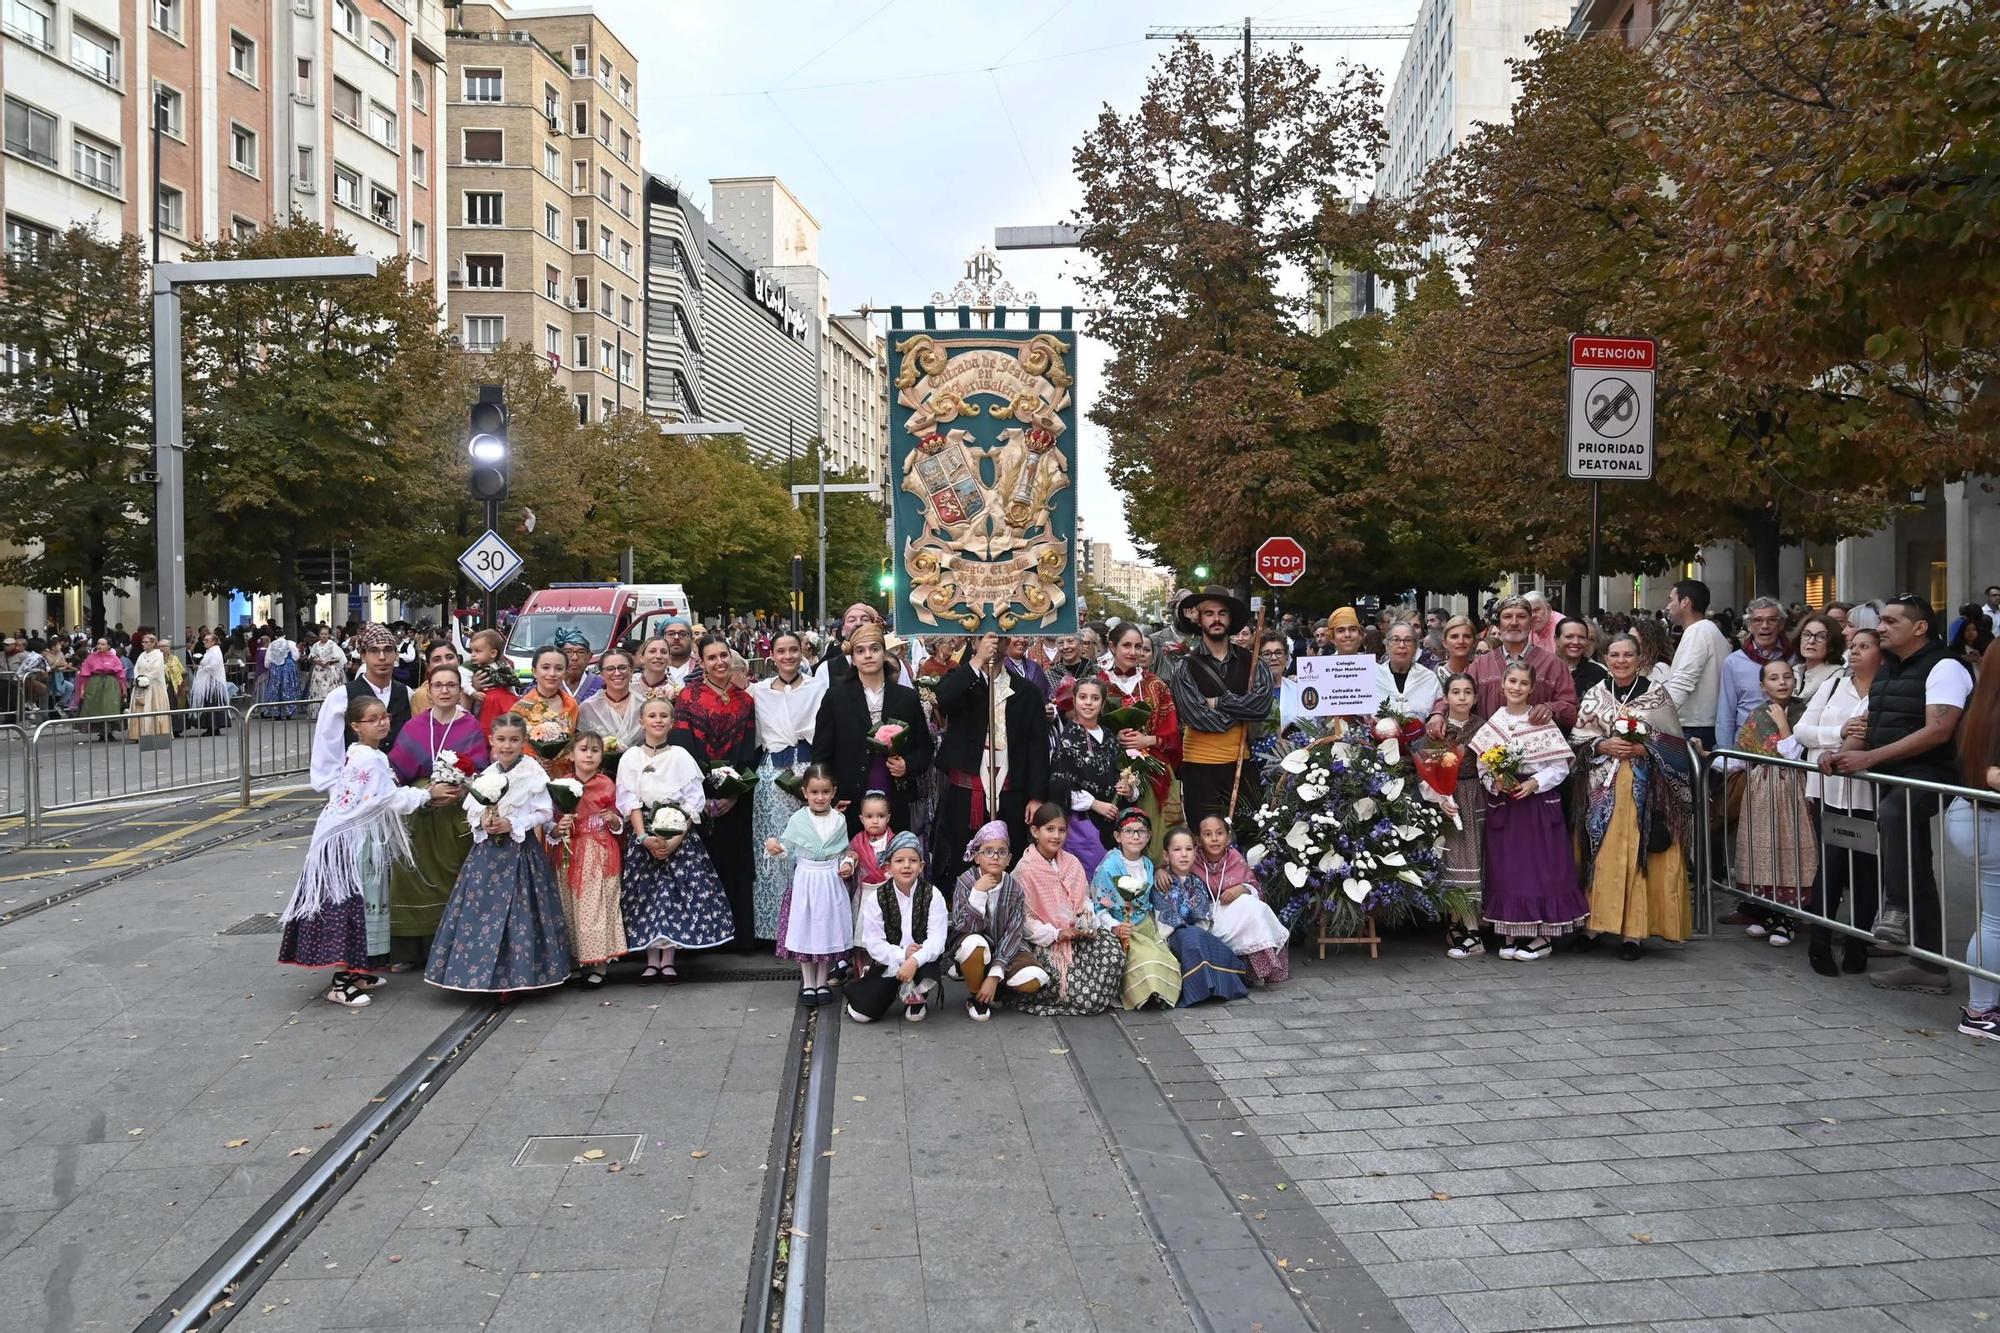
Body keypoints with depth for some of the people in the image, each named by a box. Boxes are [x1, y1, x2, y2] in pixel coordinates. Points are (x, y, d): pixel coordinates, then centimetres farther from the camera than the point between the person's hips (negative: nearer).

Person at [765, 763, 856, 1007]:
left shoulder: (839, 820, 0)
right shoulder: (797, 820, -5)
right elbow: (787, 849, 0)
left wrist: (848, 863, -9)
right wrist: (772, 845, -20)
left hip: (831, 882, 1)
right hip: (805, 881, -1)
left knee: (828, 930, 7)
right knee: (804, 931, 4)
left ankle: (822, 982, 21)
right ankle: (807, 983, 17)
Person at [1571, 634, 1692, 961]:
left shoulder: (1657, 694, 4)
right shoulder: (1594, 695, 10)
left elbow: (1673, 743, 2)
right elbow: (1578, 738, 7)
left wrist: (1643, 748, -13)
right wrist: (1603, 745, -10)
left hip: (1645, 787, -2)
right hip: (1603, 788, 2)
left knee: (1638, 855, -5)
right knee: (1603, 855, 0)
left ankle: (1634, 931, -2)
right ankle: (1595, 924, 6)